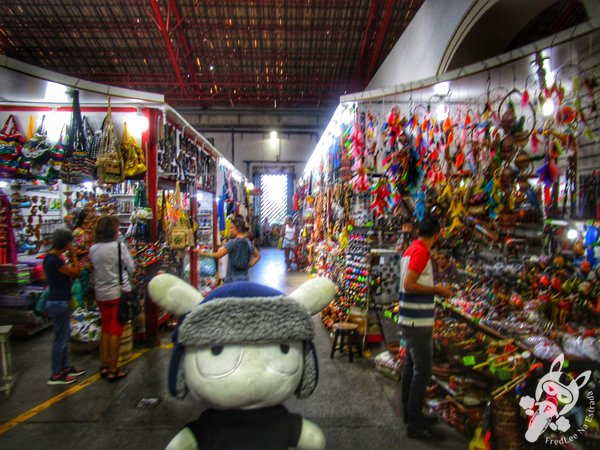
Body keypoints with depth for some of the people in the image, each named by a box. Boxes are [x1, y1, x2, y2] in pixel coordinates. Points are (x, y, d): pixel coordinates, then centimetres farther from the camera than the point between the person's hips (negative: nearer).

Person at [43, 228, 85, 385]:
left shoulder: (51, 257, 6)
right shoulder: (54, 260, -24)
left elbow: (69, 272, 9)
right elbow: (76, 272, -17)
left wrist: (71, 257, 3)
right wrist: (74, 255, -11)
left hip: (59, 301, 10)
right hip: (59, 303, -10)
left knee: (64, 335, 20)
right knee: (60, 338, 2)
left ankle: (65, 367, 33)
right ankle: (56, 375, 15)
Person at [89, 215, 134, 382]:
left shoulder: (93, 249, 0)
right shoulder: (120, 246, -14)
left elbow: (95, 270, 9)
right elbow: (131, 269, -7)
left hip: (101, 294, 5)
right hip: (118, 292, -5)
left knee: (106, 329, 18)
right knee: (116, 331, 3)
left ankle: (104, 366, 26)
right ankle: (113, 370, 10)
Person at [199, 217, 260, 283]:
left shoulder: (232, 242, -11)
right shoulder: (248, 243, 6)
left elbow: (218, 255, -13)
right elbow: (257, 256, 17)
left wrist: (204, 254, -4)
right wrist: (248, 266, 12)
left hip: (232, 279, -5)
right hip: (244, 278, 5)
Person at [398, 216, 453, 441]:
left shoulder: (410, 250, 10)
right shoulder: (421, 252, -18)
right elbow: (408, 285, -25)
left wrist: (433, 288, 18)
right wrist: (437, 290, -17)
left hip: (410, 320, 10)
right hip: (418, 322, -10)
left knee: (411, 366, 17)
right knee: (422, 371, -2)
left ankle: (410, 412, 30)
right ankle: (415, 424, 7)